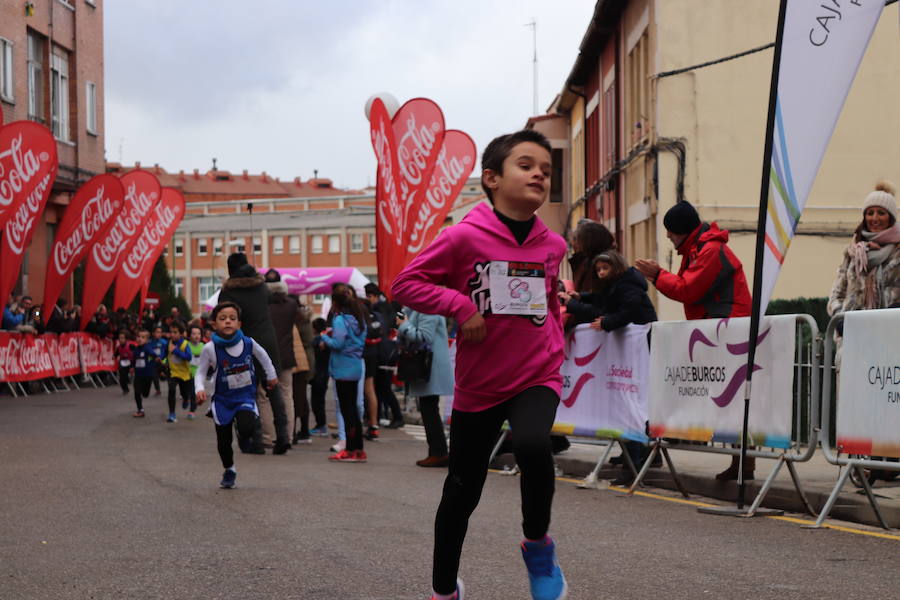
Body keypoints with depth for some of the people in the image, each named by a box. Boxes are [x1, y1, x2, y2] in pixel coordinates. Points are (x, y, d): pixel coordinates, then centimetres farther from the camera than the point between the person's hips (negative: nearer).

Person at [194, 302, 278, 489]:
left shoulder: (248, 343, -11)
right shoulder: (210, 349, -16)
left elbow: (263, 356, 10)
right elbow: (201, 373, -4)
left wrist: (271, 375, 21)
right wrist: (200, 389, -22)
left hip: (245, 396, 0)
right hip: (222, 399, 0)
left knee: (247, 428, -25)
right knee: (223, 440, 8)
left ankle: (243, 435, 14)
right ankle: (229, 470, 35)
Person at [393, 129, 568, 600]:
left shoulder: (553, 245, 0)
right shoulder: (465, 237, -13)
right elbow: (404, 284, -11)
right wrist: (460, 305, -20)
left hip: (537, 378, 1)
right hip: (478, 385, -1)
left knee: (532, 446, -30)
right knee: (462, 491, 9)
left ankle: (538, 544, -4)